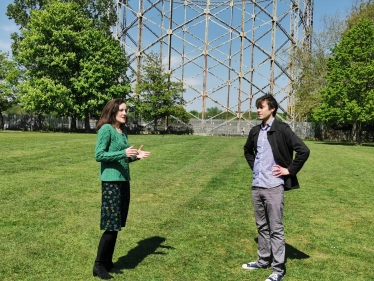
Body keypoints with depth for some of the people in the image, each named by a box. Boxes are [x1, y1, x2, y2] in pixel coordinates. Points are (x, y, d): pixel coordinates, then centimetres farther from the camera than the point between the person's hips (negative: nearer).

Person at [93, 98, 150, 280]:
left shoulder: (123, 131, 12)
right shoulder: (106, 129, -10)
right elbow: (99, 155, -16)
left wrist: (135, 156, 2)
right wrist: (124, 153, -23)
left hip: (124, 181, 8)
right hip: (111, 181, -8)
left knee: (117, 226, 12)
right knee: (111, 226, -4)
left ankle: (108, 263, 23)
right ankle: (99, 265, 10)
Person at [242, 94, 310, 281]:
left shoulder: (282, 129, -11)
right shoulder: (255, 131, 9)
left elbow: (303, 151, -16)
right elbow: (247, 150, 29)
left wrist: (289, 170, -12)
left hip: (273, 186, -7)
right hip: (256, 186, 7)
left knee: (276, 228, 1)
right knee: (262, 226, 17)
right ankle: (264, 260, 31)